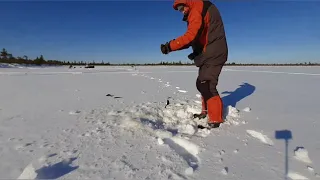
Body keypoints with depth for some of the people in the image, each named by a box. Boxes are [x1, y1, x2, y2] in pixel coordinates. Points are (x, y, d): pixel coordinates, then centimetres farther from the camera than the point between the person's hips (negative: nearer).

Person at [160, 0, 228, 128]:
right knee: (202, 84, 14)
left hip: (212, 54, -10)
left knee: (205, 85, -13)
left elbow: (191, 36, -28)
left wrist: (170, 46, -26)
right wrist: (197, 52, 11)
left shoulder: (197, 10, -14)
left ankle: (215, 120, -7)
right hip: (210, 54, 10)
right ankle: (206, 112, 26)